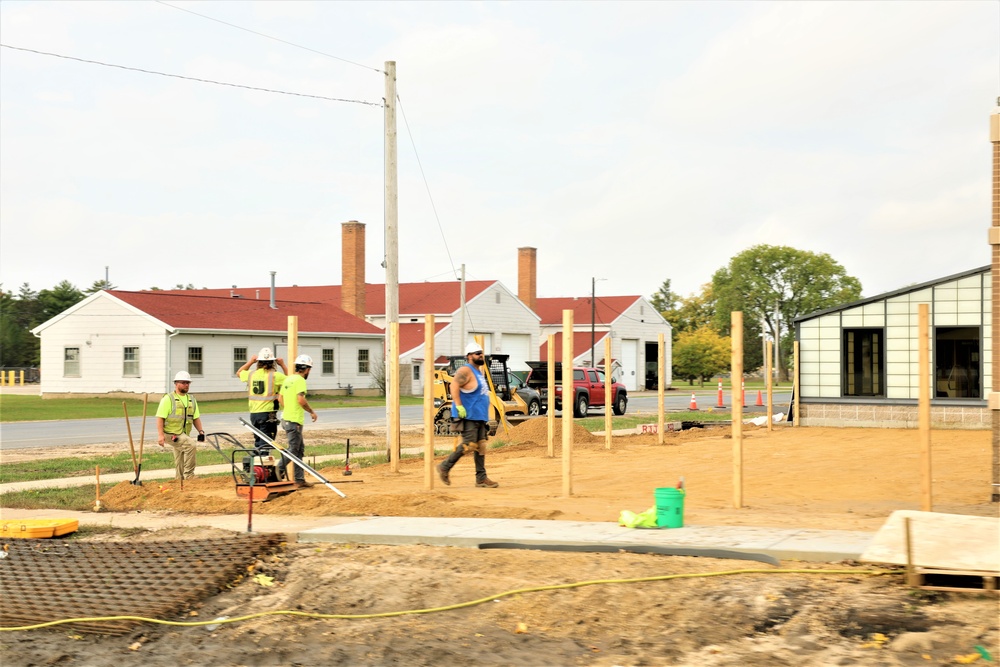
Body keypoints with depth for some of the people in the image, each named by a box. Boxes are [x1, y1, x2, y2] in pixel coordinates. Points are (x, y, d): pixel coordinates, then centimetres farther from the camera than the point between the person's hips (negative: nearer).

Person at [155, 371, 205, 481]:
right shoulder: (168, 399, -7)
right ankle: (189, 475, -20)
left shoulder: (191, 400, 15)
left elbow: (196, 418, 18)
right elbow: (160, 417, -12)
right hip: (172, 433, -8)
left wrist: (200, 431, 3)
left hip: (184, 434, 8)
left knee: (180, 463, 13)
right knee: (191, 445, -26)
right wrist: (160, 434, -21)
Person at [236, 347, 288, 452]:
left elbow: (239, 373, 26)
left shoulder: (251, 374, 5)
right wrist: (283, 365, 9)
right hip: (268, 412, -5)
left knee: (258, 442, 19)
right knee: (265, 444, -5)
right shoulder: (275, 375, -10)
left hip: (253, 413, 5)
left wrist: (250, 362, 29)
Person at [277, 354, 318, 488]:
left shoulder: (288, 379, 13)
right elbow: (301, 400, -24)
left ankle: (300, 479, 15)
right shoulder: (300, 380, -14)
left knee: (300, 449, 13)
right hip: (294, 421, -10)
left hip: (286, 418, 10)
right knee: (293, 449, -4)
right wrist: (312, 411, -12)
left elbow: (280, 398, 18)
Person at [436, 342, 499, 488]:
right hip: (468, 416, -9)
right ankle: (445, 467, 1)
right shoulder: (466, 371, -10)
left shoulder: (478, 372, 20)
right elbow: (454, 385, -25)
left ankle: (481, 478, 8)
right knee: (469, 445, -12)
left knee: (481, 446, 6)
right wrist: (459, 406, -30)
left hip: (480, 417, 9)